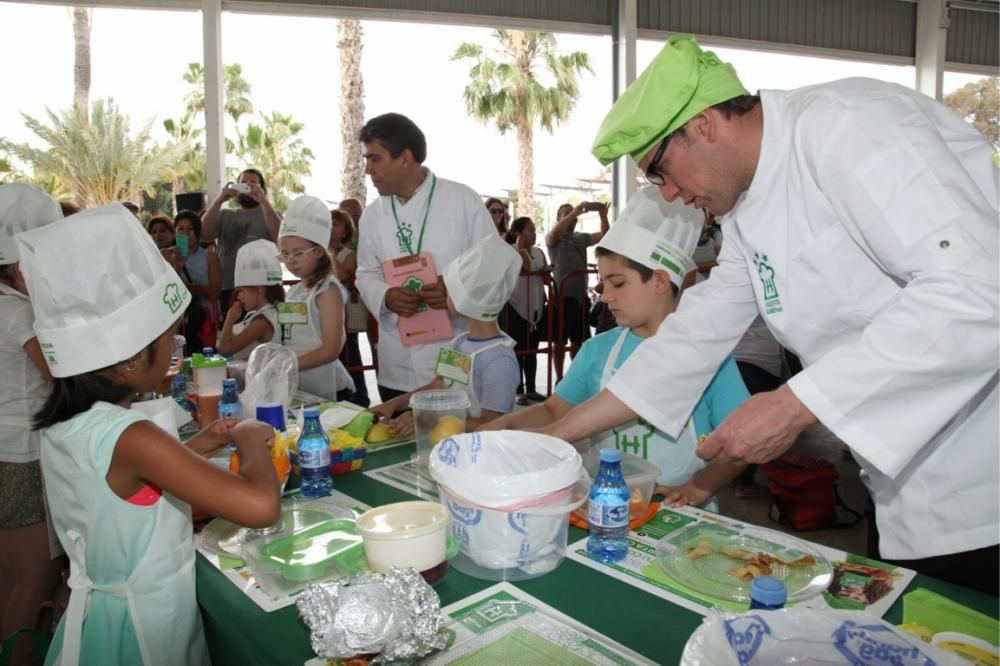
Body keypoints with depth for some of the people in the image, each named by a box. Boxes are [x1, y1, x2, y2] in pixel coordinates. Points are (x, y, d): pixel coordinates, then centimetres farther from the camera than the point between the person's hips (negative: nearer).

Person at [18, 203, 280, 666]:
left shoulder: (62, 426, -4)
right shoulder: (130, 437, -30)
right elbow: (260, 506, -39)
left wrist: (196, 447, 7)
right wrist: (251, 442, -21)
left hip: (101, 614, 8)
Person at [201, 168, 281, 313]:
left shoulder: (271, 214, 9)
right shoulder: (225, 215, 17)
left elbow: (280, 238, -12)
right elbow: (204, 234, 0)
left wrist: (264, 202, -18)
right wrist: (219, 201, -10)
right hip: (226, 289, 3)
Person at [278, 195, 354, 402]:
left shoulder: (328, 290, -10)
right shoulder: (293, 291, 9)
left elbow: (331, 350, -17)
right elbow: (291, 343, 13)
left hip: (325, 390, -6)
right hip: (296, 387, 6)